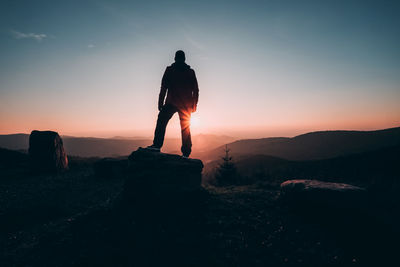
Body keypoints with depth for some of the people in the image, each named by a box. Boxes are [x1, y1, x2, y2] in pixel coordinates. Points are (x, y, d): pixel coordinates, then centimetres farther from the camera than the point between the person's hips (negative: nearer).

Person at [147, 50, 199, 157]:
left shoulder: (169, 70, 5)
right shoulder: (190, 72, 11)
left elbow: (164, 88, -1)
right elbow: (196, 90, 9)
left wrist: (160, 103, 0)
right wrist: (194, 105, 14)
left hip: (171, 103, -3)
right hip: (186, 105, 3)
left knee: (161, 122, 1)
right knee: (186, 128, 7)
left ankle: (157, 145, -13)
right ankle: (186, 153, 4)